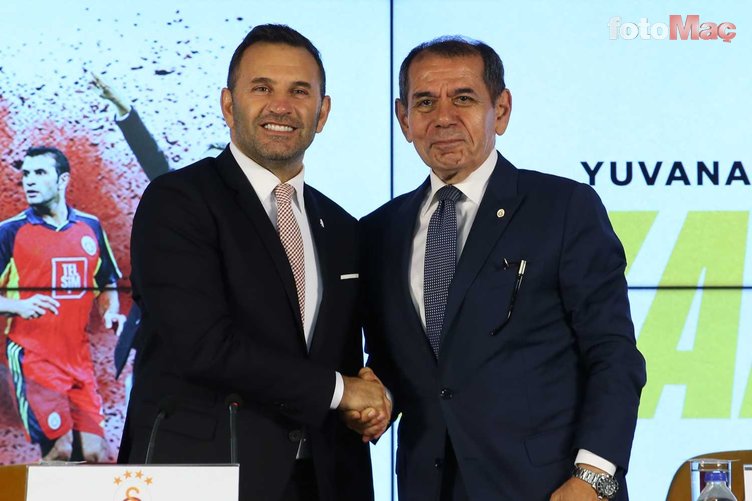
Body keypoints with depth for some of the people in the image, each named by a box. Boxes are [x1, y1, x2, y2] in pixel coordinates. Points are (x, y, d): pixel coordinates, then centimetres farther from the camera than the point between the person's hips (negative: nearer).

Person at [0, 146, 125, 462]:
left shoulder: (90, 227, 11)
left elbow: (107, 285, 20)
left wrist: (110, 313, 0)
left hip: (79, 359, 4)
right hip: (32, 359, -4)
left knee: (96, 453, -2)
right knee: (59, 450, -14)